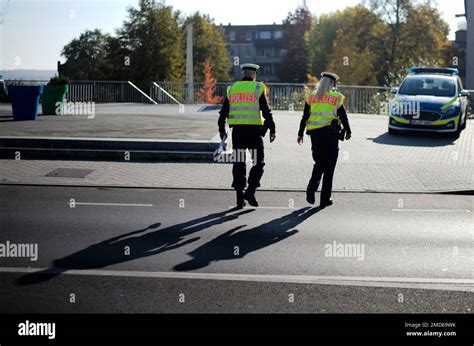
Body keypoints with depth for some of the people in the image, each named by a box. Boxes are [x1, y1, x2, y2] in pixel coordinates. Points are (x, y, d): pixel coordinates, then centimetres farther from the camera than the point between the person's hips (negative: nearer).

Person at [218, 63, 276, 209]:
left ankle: (240, 198, 9)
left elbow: (223, 111, 11)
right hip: (254, 130, -3)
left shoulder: (232, 88, 10)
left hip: (237, 131, 3)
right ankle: (250, 191, -7)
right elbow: (266, 111, -6)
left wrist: (221, 129, 21)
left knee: (239, 164, 8)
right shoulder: (258, 88, 0)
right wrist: (272, 130, -2)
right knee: (258, 163, 8)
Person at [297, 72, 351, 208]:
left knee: (319, 163, 17)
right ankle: (325, 199, 6)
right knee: (329, 166, 4)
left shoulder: (311, 96, 9)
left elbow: (305, 117, 9)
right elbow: (343, 117, 2)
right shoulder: (336, 97, 2)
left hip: (314, 133, 3)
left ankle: (311, 187, -6)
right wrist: (348, 131, 17)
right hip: (331, 133, -3)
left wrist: (300, 133, 14)